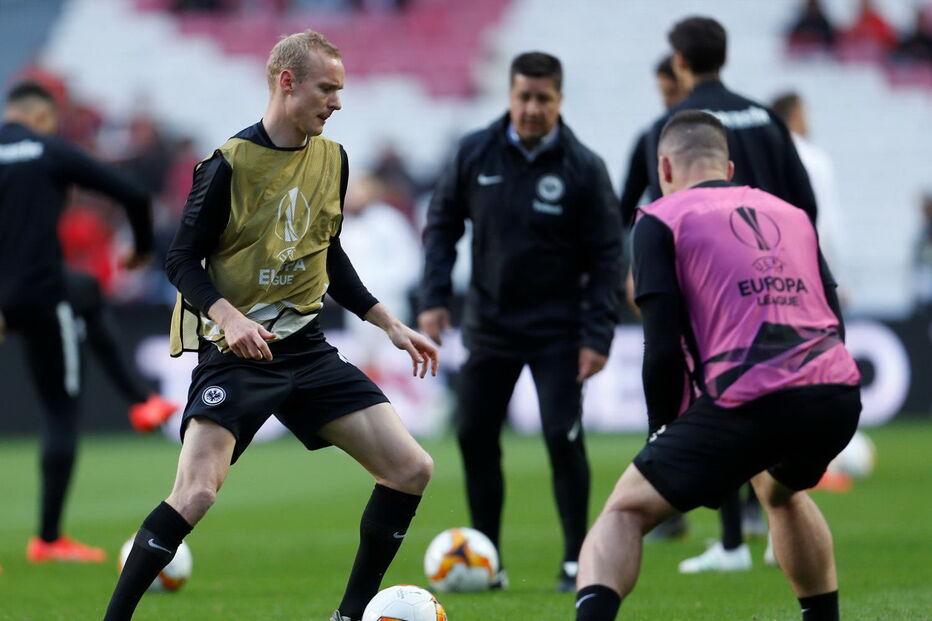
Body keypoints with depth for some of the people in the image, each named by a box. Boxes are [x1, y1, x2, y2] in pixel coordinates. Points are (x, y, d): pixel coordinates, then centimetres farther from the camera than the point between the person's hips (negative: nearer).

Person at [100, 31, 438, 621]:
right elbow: (183, 260, -9)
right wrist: (228, 316, -26)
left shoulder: (333, 158, 7)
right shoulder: (231, 163, -12)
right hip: (237, 351, -6)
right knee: (196, 493, -22)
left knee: (412, 469, -1)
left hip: (306, 349, 6)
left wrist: (390, 323, 15)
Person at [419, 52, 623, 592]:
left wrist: (598, 335, -13)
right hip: (489, 325, 3)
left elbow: (606, 256, -8)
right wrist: (435, 298, -3)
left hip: (557, 331, -3)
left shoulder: (584, 169, -10)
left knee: (563, 438, -10)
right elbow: (443, 222, 6)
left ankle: (577, 561, 3)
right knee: (475, 437, 4)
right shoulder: (476, 153, -4)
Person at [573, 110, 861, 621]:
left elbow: (663, 347, 0)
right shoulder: (790, 214, 26)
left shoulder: (662, 219, 9)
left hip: (752, 403, -5)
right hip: (839, 395, 6)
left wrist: (662, 428, 14)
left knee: (626, 510, 4)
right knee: (781, 491, 38)